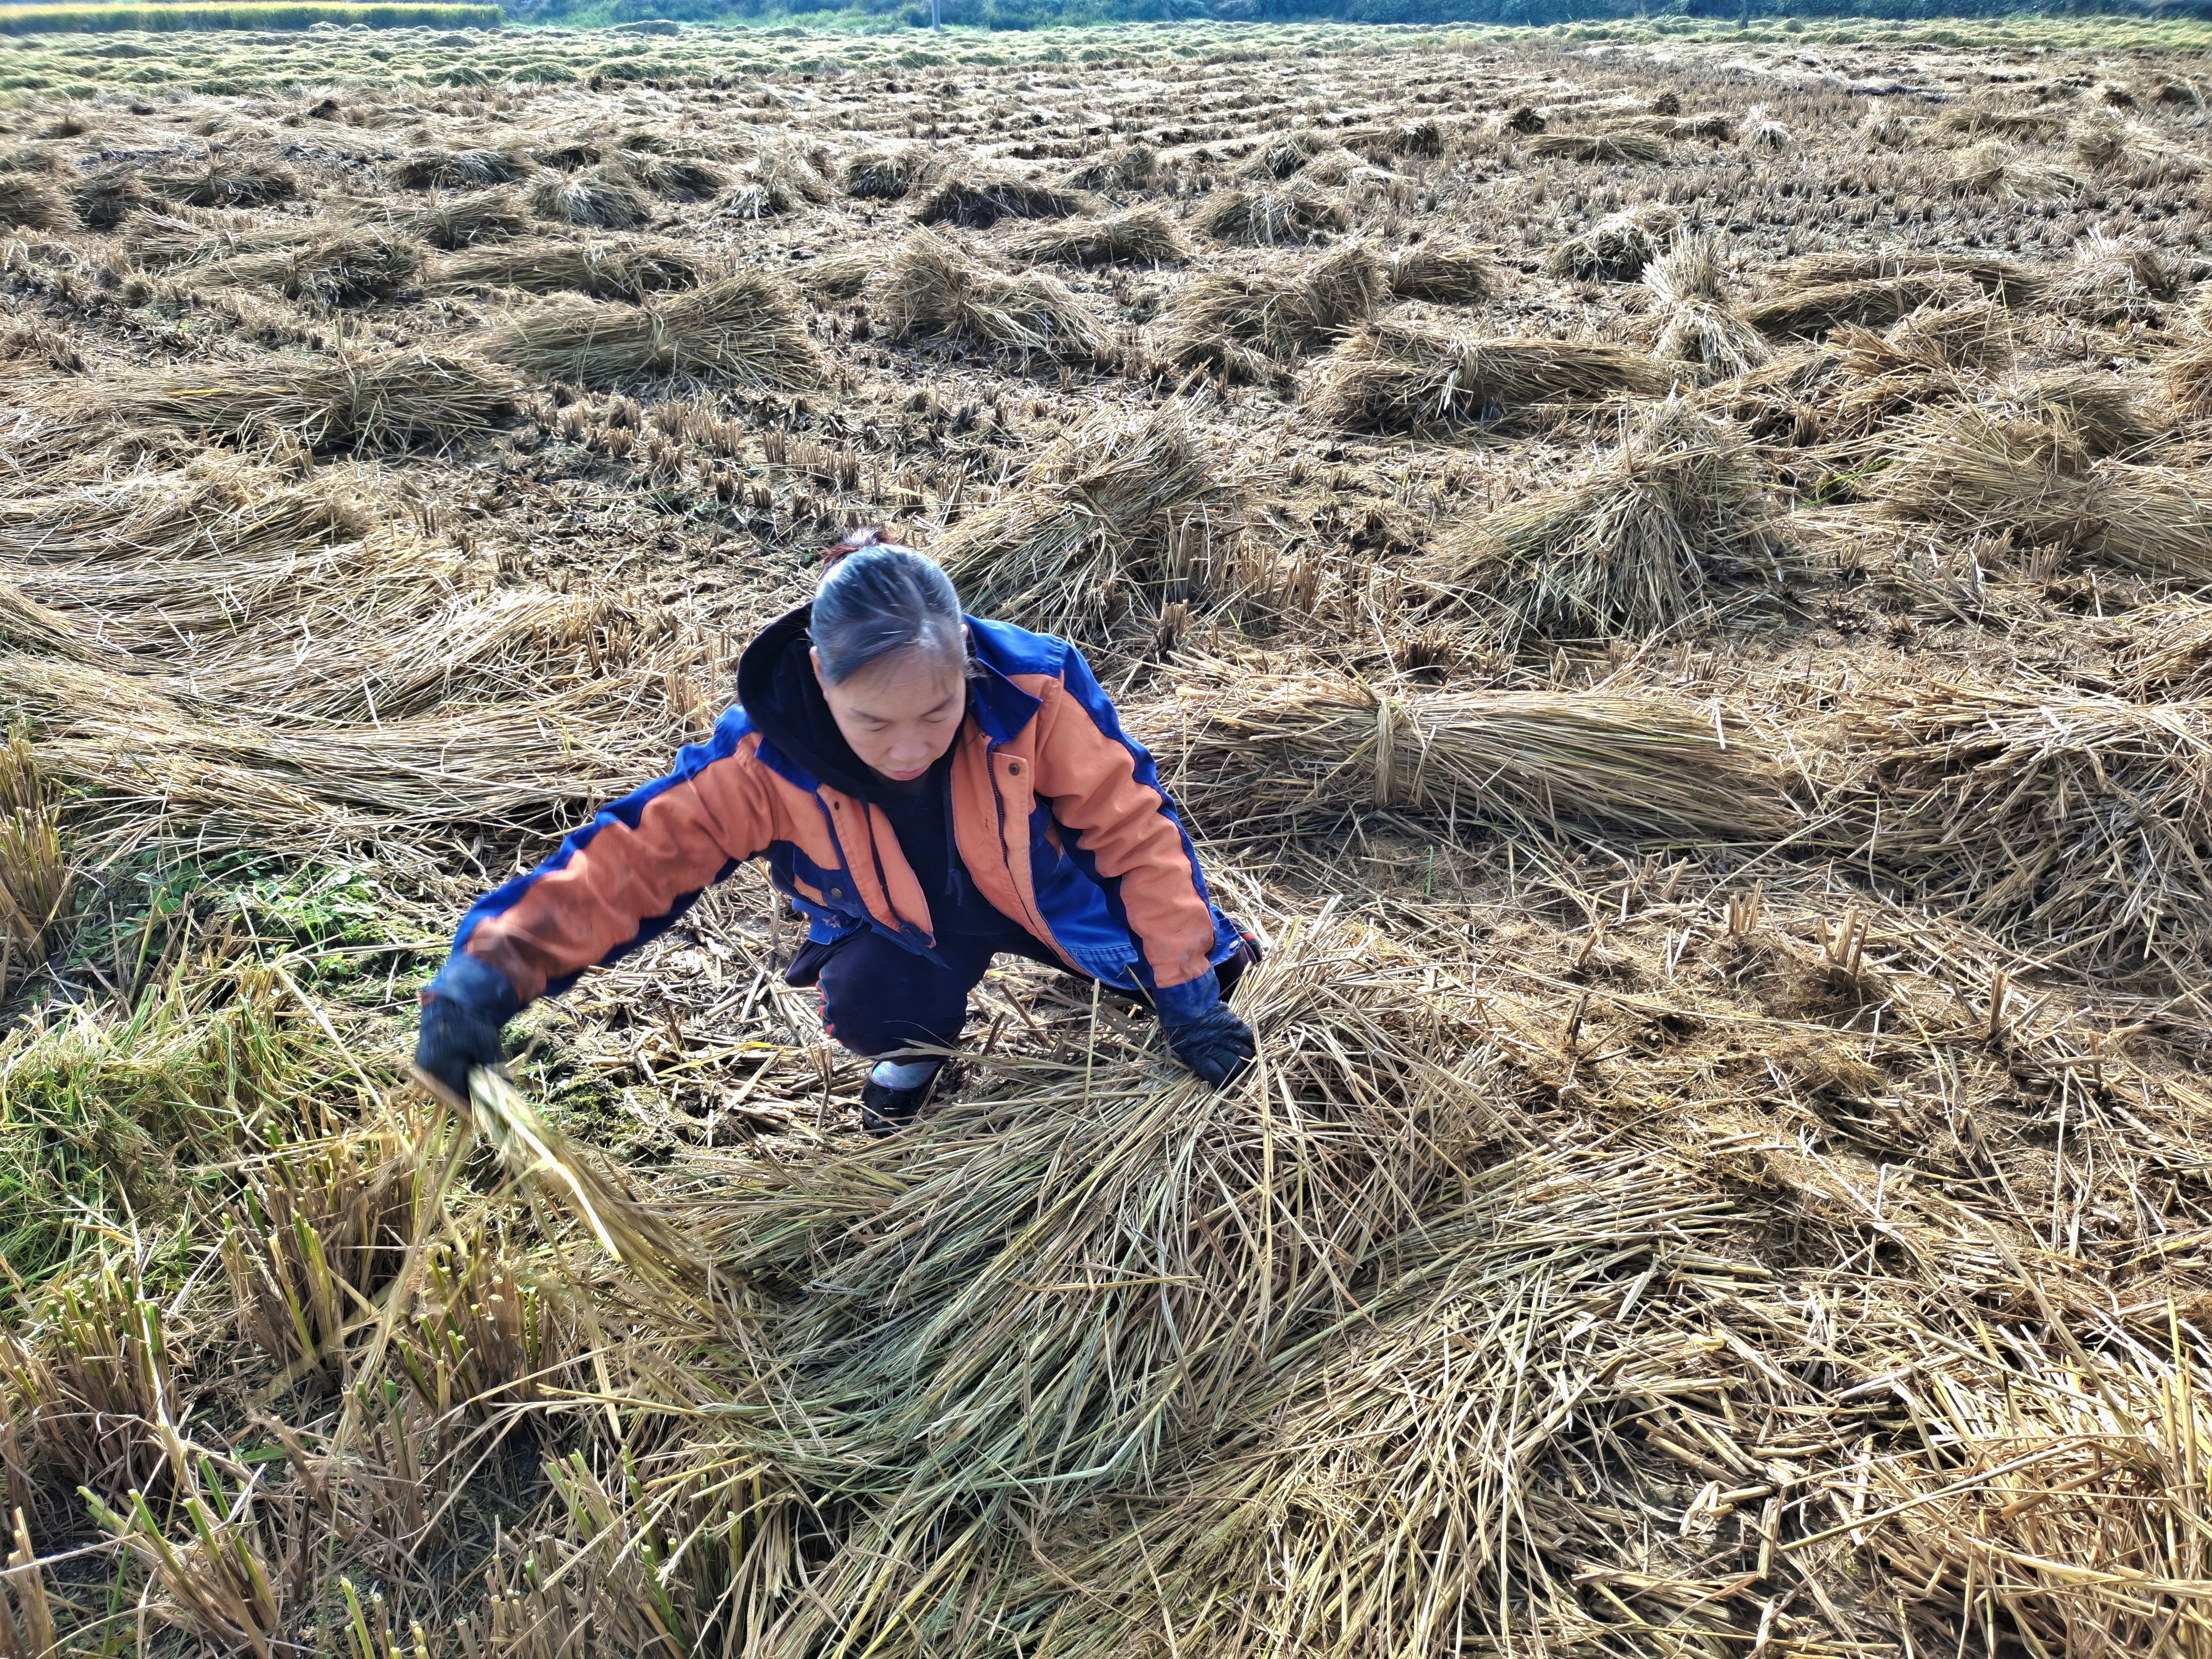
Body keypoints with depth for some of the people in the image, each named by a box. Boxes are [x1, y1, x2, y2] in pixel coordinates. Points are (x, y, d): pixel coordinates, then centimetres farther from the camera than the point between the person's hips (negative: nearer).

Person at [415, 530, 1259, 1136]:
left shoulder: (1033, 692, -35)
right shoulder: (767, 756, -32)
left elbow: (1135, 827, -24)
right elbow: (636, 854, -30)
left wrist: (1187, 993, -23)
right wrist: (492, 970, -44)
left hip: (1046, 884, 0)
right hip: (905, 924, 0)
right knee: (865, 1004, -31)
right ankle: (921, 1037, 9)